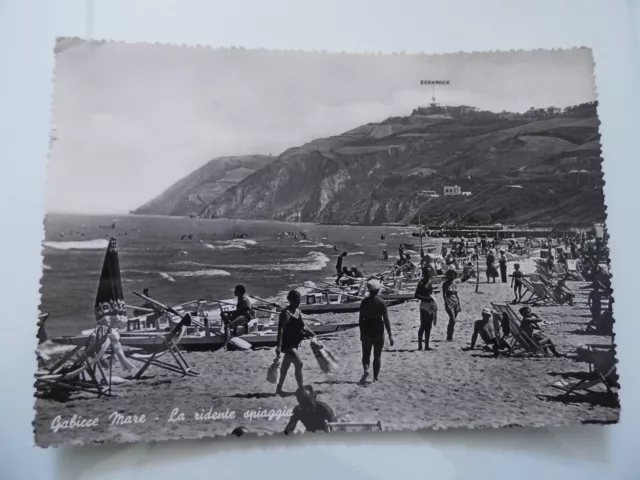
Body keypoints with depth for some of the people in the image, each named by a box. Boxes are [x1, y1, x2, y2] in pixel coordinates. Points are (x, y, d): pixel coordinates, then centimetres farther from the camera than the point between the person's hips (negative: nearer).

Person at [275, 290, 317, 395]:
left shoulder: (298, 311, 7)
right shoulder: (286, 313, -19)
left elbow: (303, 326, 18)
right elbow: (280, 329, -26)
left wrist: (313, 335, 11)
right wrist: (279, 346, -33)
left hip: (294, 342, 8)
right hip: (287, 343, -8)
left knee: (285, 366, 16)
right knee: (299, 364, -11)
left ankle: (279, 388, 28)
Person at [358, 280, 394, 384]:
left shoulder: (364, 302, -4)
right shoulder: (382, 303, -7)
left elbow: (361, 319, -1)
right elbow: (386, 320, -8)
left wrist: (361, 333, 9)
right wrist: (390, 335, -3)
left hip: (367, 330, 1)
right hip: (378, 330, 0)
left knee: (366, 353, 12)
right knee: (377, 355, 12)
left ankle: (366, 370, -14)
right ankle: (375, 377, 15)